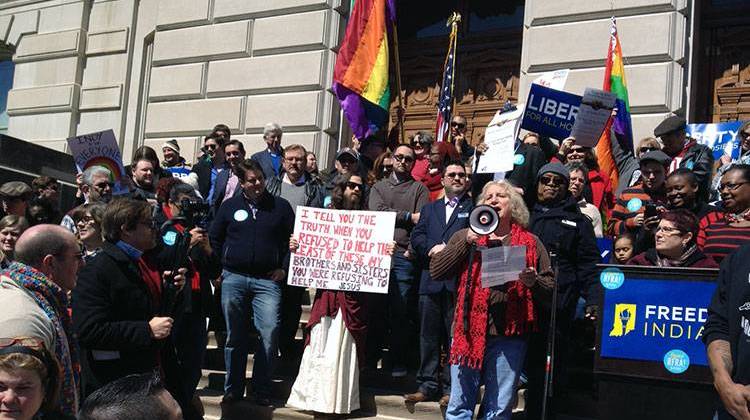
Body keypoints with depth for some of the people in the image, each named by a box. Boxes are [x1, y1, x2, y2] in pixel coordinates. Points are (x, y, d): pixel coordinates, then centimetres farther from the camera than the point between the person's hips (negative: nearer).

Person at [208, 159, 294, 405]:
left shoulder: (280, 206, 5)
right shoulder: (230, 206, 8)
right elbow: (214, 239, 15)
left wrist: (283, 268, 1)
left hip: (267, 280, -1)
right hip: (233, 278, 1)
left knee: (270, 334, -10)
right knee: (235, 336, 8)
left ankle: (261, 390, 4)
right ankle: (233, 388, 20)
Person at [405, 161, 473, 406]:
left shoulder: (474, 209, 7)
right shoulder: (429, 209, 20)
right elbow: (417, 237, 8)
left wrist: (447, 248, -14)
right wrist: (434, 249, -10)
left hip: (459, 282, -4)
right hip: (431, 280, 4)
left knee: (455, 336, -1)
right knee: (429, 335, 7)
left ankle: (451, 388, 7)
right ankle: (428, 385, 14)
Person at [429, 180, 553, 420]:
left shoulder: (531, 243, 10)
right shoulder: (465, 237, 11)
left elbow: (550, 289, 9)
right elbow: (435, 271, 1)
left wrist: (533, 282, -13)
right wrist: (467, 242, -6)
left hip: (510, 336, 0)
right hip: (470, 331, 0)